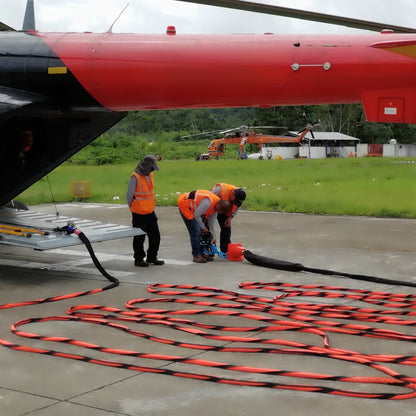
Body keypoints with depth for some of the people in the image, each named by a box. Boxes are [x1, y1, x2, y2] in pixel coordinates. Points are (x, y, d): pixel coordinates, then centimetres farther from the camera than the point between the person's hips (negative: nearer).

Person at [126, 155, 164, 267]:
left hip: (150, 212, 7)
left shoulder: (150, 175, 8)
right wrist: (133, 207, 4)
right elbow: (129, 195, -10)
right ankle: (139, 259, 15)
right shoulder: (135, 177, -17)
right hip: (139, 214, -7)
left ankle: (152, 257, 22)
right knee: (139, 238, 3)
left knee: (155, 235, 9)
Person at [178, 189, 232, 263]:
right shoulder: (207, 202, -33)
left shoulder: (216, 204, -3)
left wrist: (214, 237, 13)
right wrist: (203, 227, -11)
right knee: (195, 231, -13)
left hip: (193, 207, 10)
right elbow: (196, 215, -25)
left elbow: (212, 221, 8)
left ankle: (201, 253, 15)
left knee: (201, 232, 8)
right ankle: (196, 256, -6)